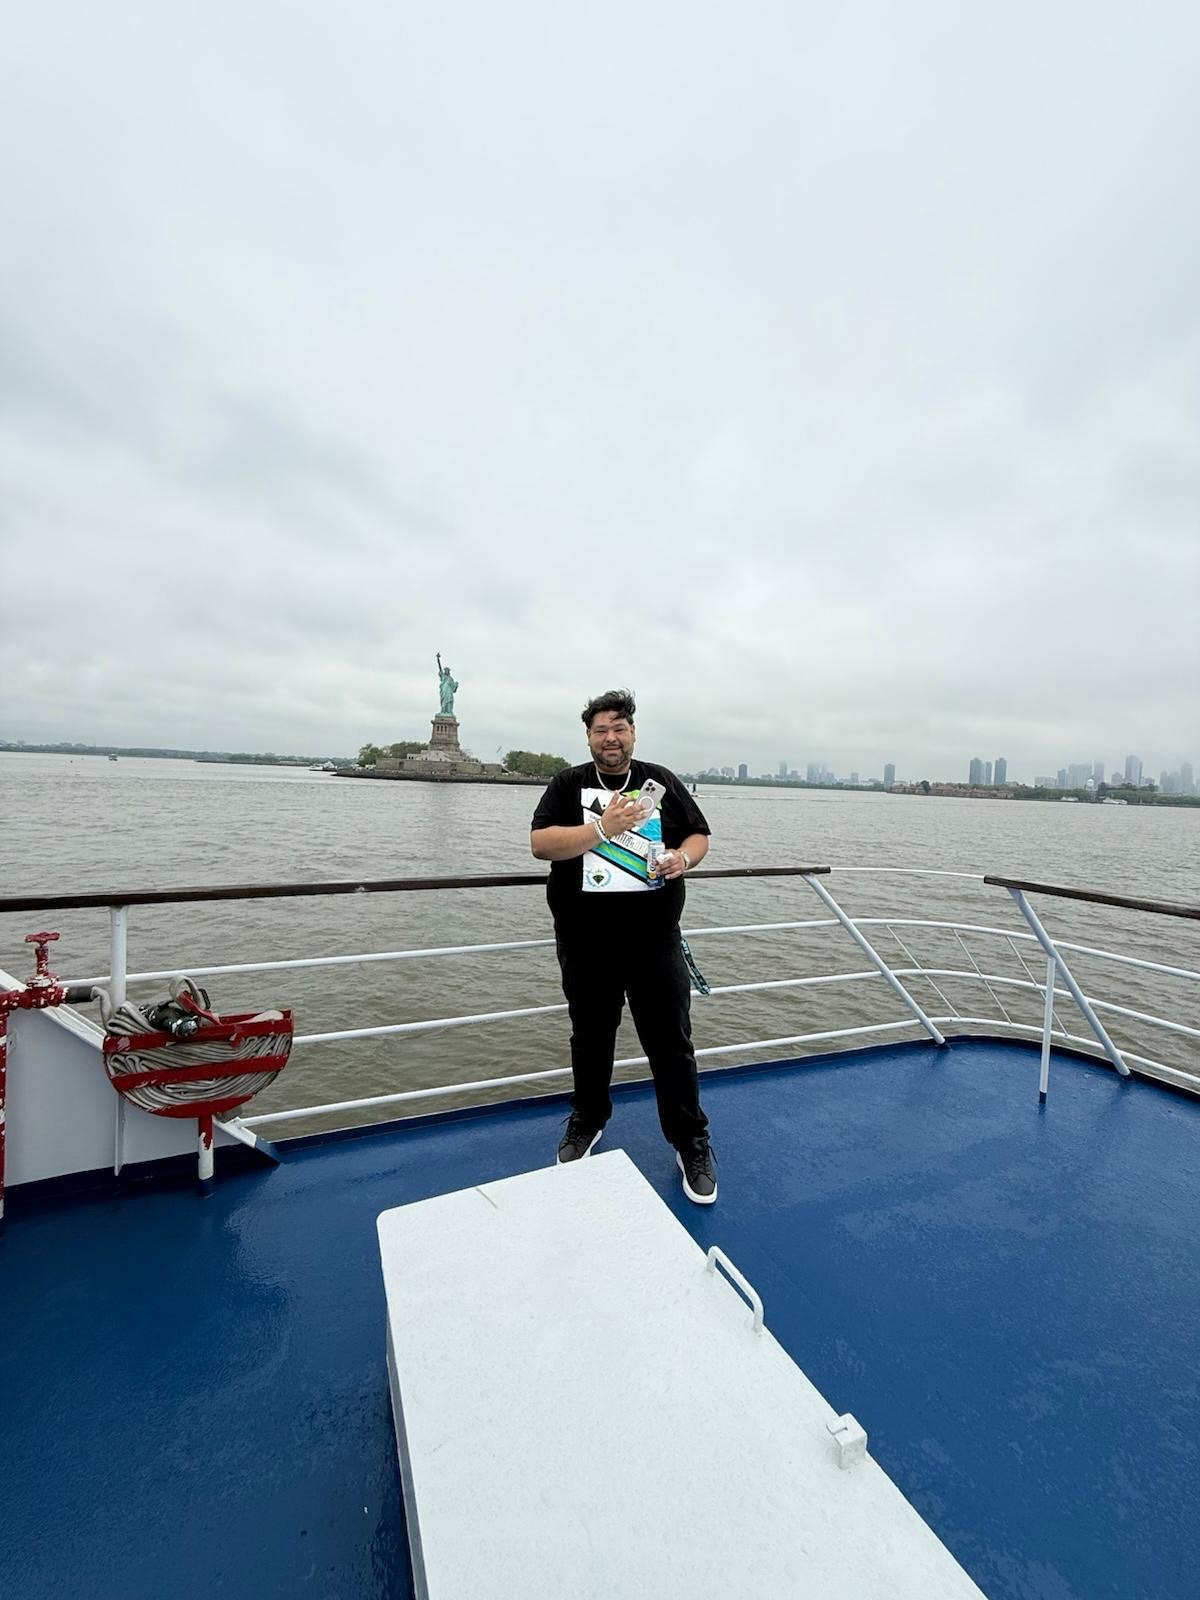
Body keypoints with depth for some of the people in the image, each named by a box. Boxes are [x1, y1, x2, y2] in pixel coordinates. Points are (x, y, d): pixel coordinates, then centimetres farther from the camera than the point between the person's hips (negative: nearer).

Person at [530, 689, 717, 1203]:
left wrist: (684, 857, -12)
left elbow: (699, 835, 11)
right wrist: (602, 827, -23)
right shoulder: (568, 784, 0)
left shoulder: (663, 781, 5)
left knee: (671, 1041, 6)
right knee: (591, 1036, 18)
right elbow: (540, 844, -12)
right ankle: (587, 1119, 42)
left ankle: (691, 1142, 25)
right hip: (586, 943, 0)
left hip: (655, 940, 0)